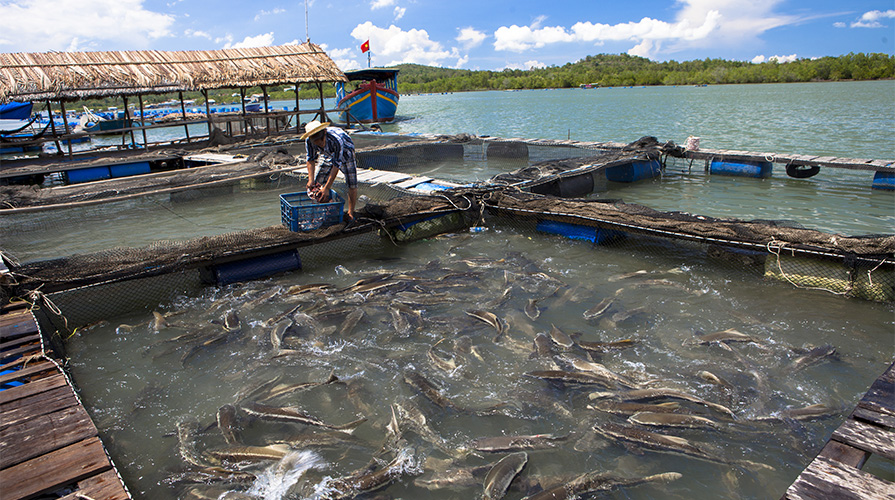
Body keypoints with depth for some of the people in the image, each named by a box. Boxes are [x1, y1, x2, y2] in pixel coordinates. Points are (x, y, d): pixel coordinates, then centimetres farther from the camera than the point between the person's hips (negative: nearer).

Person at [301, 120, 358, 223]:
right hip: (328, 155, 4)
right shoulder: (309, 141, -30)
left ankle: (350, 213, 0)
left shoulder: (336, 139, -45)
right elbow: (311, 159, -13)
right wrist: (311, 179, -25)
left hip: (345, 152, -4)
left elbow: (336, 165, -39)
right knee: (318, 182, -2)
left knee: (352, 184, -14)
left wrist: (327, 188, -37)